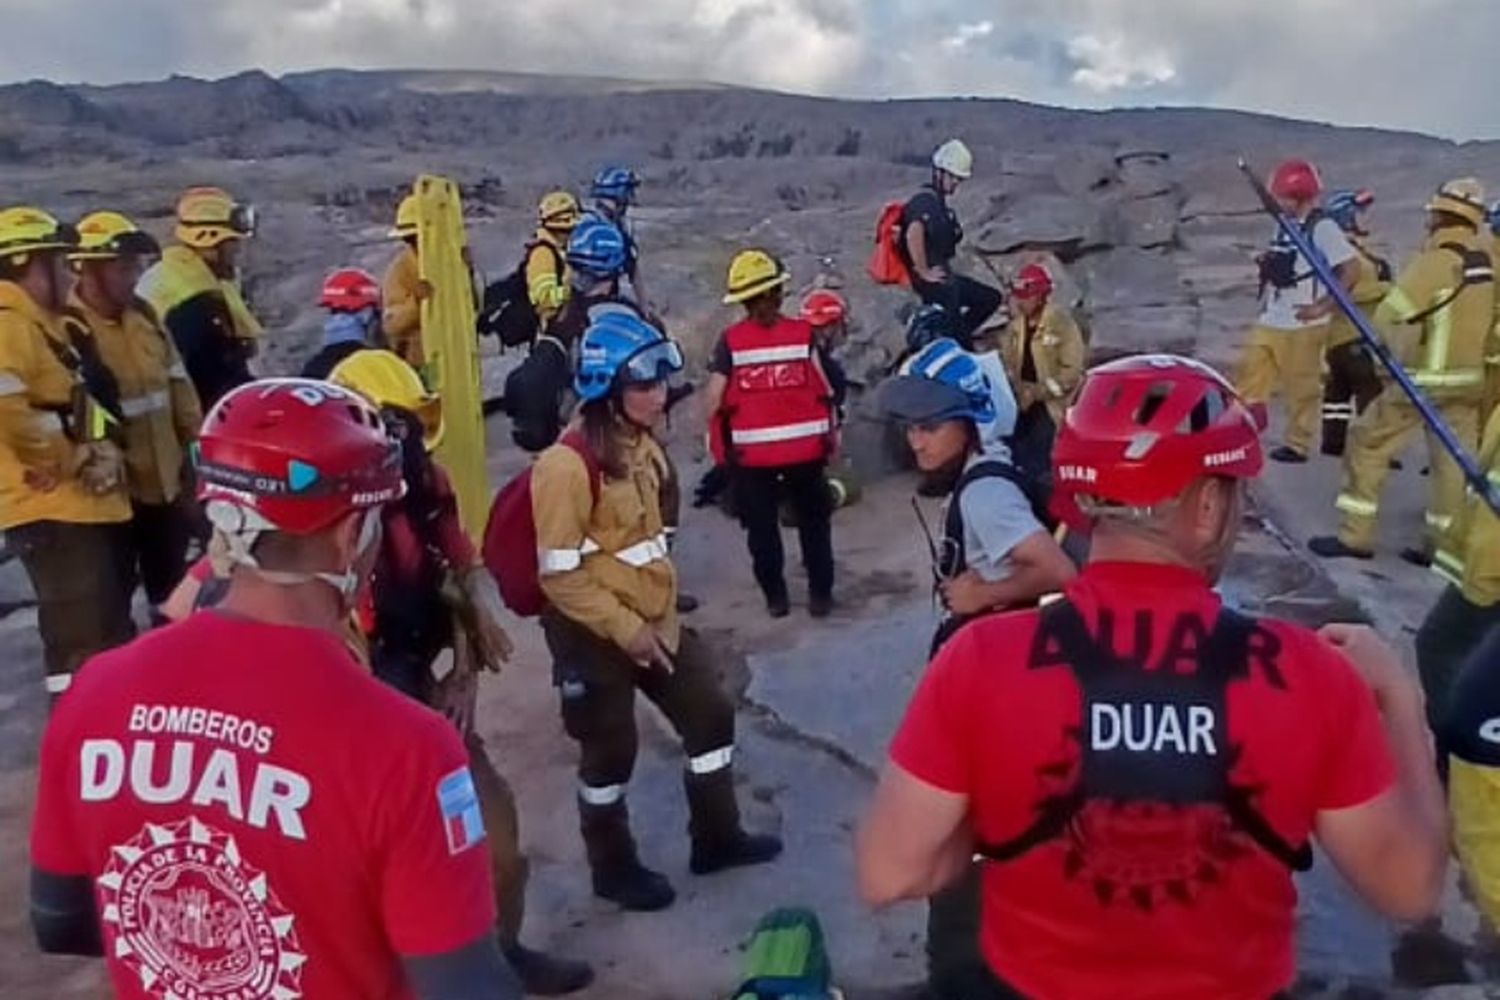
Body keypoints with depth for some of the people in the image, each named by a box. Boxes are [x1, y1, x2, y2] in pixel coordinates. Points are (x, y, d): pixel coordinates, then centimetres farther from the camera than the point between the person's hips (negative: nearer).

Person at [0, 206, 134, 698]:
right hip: (52, 508, -11)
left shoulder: (50, 325, 18)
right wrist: (64, 460, -17)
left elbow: (91, 404, 24)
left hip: (85, 504, 11)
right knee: (83, 644, -9)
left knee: (109, 629, 21)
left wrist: (105, 452, 5)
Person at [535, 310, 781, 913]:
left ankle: (716, 837, 33)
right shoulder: (568, 463, -23)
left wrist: (659, 611, 12)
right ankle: (613, 870, 31)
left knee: (710, 715, 13)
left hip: (654, 621, 8)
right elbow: (559, 575, -22)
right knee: (610, 752, 8)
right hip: (594, 635, -8)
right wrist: (625, 628, -20)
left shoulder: (641, 444, 6)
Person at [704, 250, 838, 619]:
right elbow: (826, 391, -8)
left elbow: (712, 401, -11)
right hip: (804, 446, 1)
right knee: (813, 521, 18)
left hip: (751, 451, -1)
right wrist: (830, 432, 8)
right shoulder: (803, 333, -8)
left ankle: (775, 596, 22)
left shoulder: (730, 341, -9)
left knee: (762, 526, 16)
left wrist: (717, 441, 6)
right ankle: (820, 594, 23)